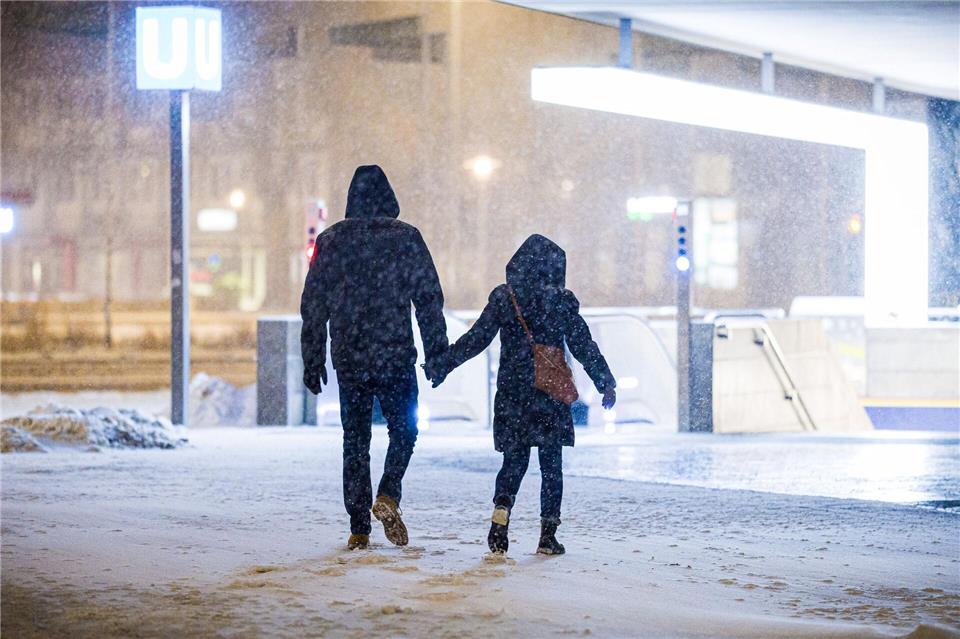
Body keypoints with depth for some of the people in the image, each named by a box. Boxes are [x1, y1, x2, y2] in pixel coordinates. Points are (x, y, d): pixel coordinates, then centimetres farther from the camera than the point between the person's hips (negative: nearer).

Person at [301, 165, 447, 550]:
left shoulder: (330, 241, 5)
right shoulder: (406, 238, -2)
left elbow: (313, 306, 6)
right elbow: (429, 298, -3)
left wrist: (313, 361, 12)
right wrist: (437, 351, 4)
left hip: (349, 359, 2)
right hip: (396, 355, -2)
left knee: (355, 440, 9)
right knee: (403, 430, 13)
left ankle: (358, 529, 8)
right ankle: (387, 496, -12)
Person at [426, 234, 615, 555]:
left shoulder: (503, 298, 1)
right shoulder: (562, 302, -2)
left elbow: (476, 339, -1)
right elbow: (584, 346, 0)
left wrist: (441, 367, 6)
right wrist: (606, 383, 9)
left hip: (511, 394, 2)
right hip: (550, 395, -2)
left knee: (514, 460, 11)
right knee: (551, 465, 6)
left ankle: (500, 516, -12)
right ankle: (548, 535, 4)